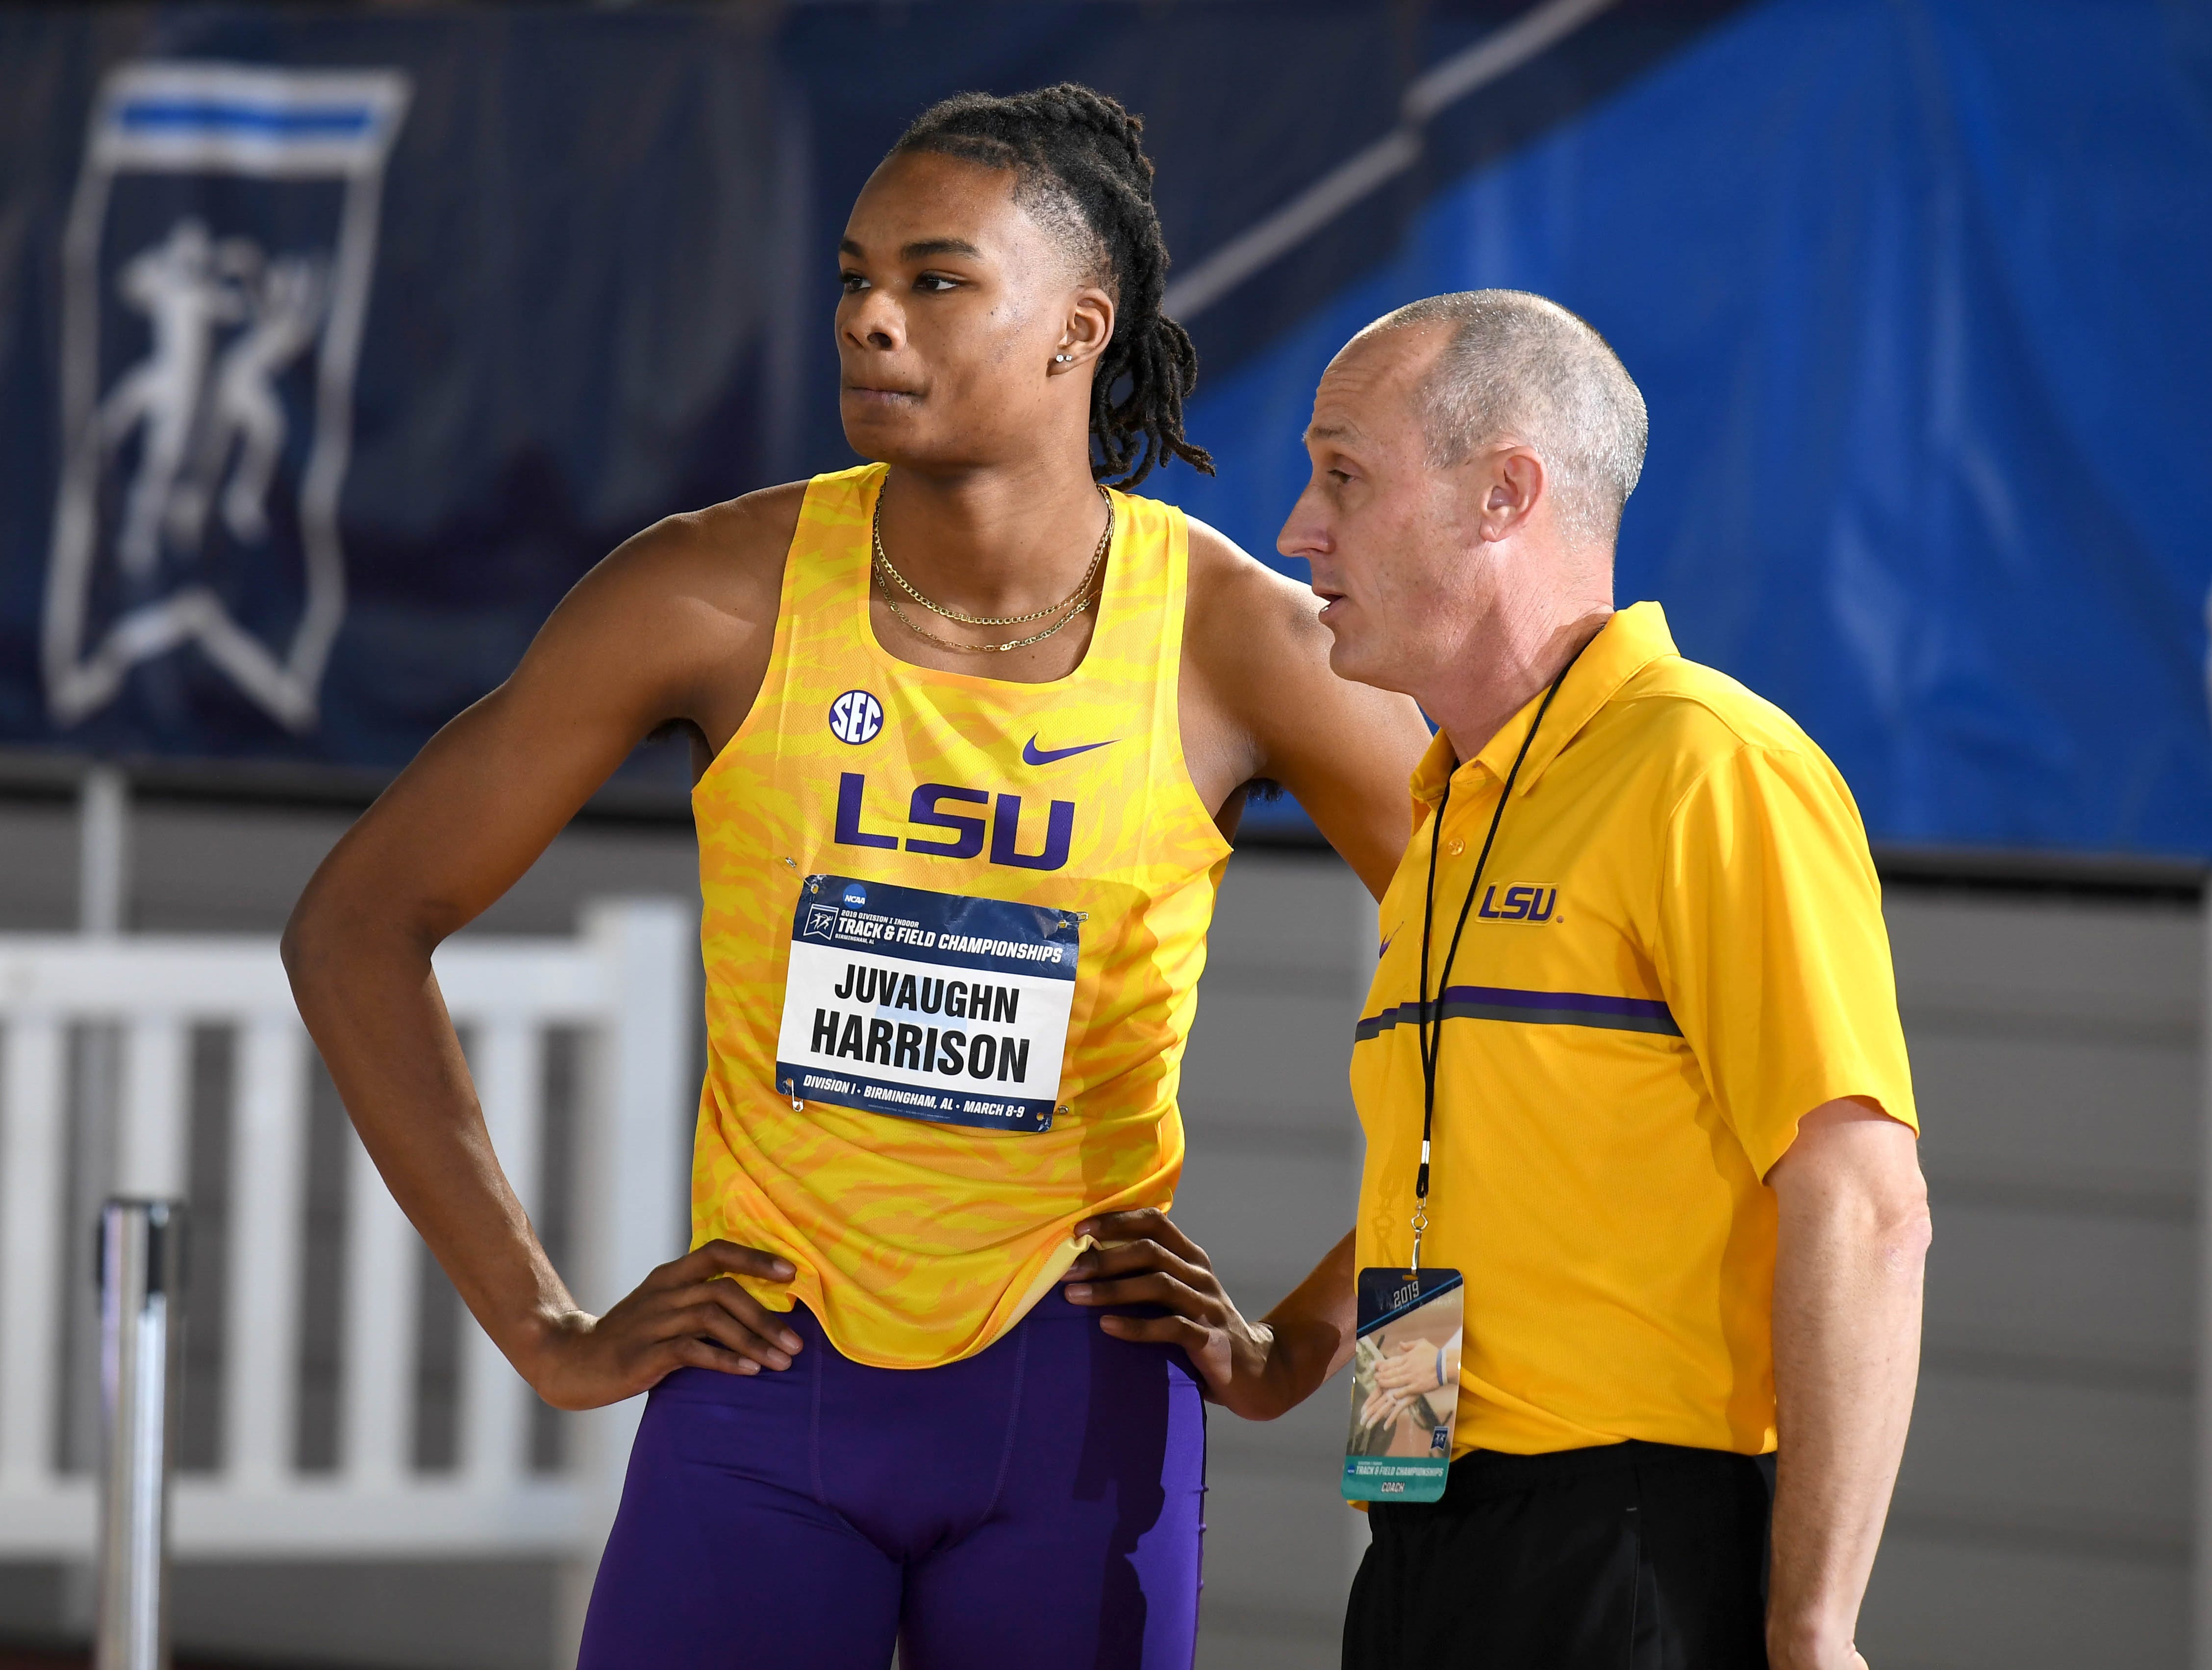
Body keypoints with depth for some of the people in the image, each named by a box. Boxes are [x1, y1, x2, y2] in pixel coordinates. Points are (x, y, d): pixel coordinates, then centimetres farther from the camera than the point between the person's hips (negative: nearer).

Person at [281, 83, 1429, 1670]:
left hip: (1081, 1410, 0)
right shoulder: (716, 592, -6)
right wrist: (545, 1331, -1)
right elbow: (358, 925, 1)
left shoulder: (1237, 642, -7)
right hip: (764, 1378, 0)